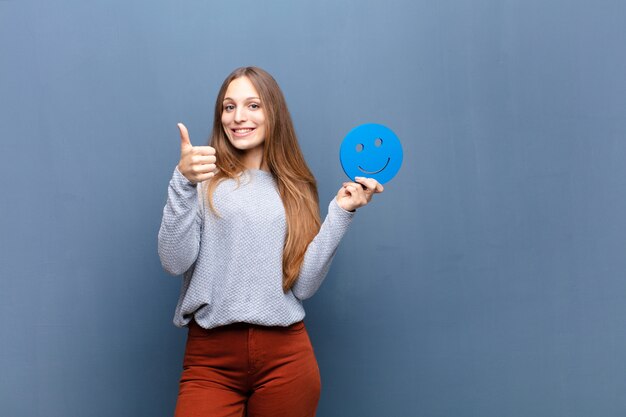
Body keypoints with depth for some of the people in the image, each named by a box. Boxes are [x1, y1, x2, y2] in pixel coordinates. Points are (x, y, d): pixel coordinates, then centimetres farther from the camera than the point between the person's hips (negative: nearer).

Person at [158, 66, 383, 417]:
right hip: (211, 357, -2)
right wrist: (184, 183, -19)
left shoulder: (296, 189, 10)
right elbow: (175, 262, -10)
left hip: (285, 357, 2)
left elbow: (304, 285, 2)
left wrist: (340, 213, -4)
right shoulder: (205, 181, 2)